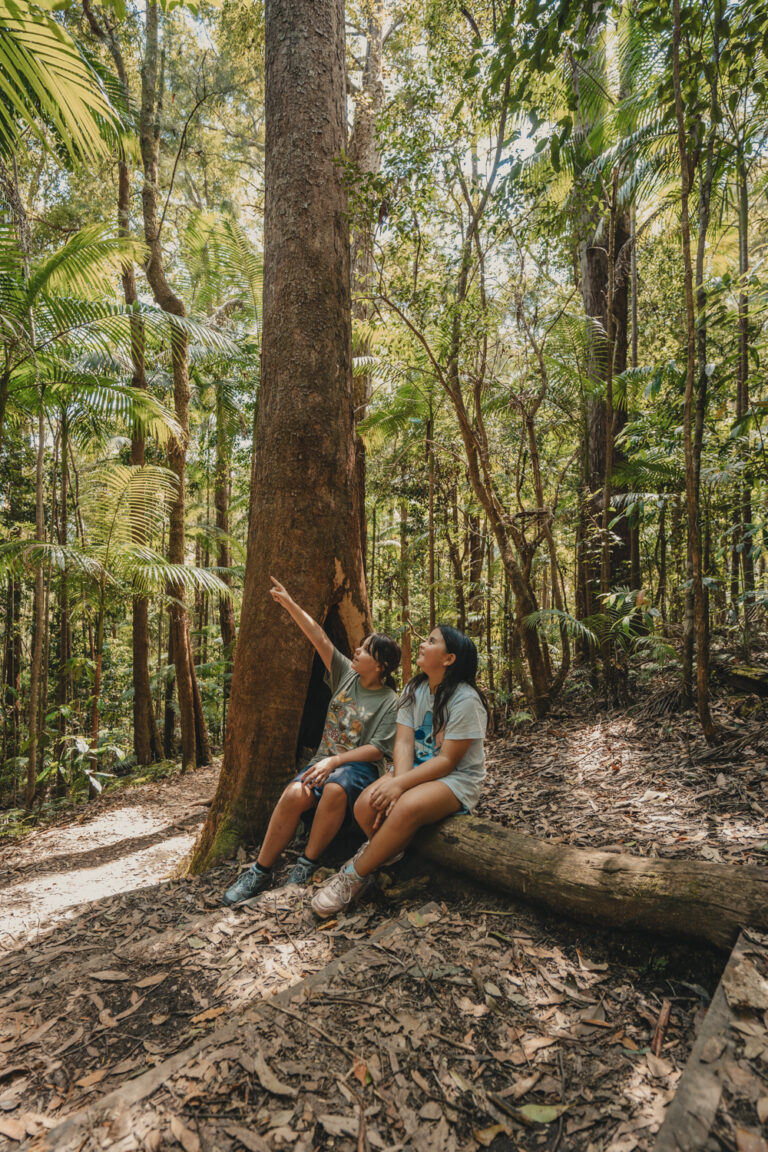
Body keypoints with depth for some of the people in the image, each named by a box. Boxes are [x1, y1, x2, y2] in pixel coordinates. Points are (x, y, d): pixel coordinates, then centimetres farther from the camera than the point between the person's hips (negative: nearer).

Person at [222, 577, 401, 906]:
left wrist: (336, 760, -23)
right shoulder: (346, 675, 9)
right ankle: (260, 872, -13)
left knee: (335, 790, -38)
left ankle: (307, 866, -18)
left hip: (358, 766, -4)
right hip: (325, 759, 4)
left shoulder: (390, 702, -5)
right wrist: (289, 604, 0)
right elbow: (319, 639, 3)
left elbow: (377, 750, -12)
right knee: (294, 795, -27)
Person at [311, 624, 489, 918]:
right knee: (366, 805, -22)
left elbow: (447, 761, -19)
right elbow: (403, 742, -3)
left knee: (407, 808, -35)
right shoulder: (415, 689, 5)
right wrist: (398, 781, -21)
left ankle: (355, 875, -14)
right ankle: (386, 850, 8)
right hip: (416, 771, 6)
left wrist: (400, 784, -25)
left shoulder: (466, 700, -17)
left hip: (456, 779, -6)